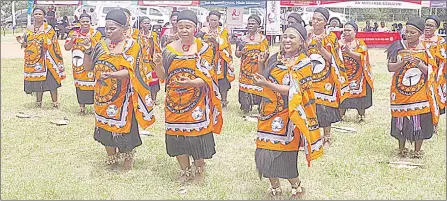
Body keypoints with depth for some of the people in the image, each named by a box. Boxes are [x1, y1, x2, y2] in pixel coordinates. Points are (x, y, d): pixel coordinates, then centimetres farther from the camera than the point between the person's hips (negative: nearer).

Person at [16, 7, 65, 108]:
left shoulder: (48, 28, -2)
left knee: (51, 80, -6)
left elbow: (53, 45, -5)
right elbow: (25, 45, 15)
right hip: (33, 60, 4)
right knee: (37, 81, 8)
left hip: (46, 59, -4)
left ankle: (55, 102, 3)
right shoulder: (29, 29, 10)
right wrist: (22, 42, -5)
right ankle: (38, 103, 20)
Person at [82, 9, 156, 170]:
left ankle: (128, 159, 19)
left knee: (123, 128, -1)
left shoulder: (131, 46, -9)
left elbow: (129, 71, -19)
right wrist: (88, 51, -9)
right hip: (103, 96, 5)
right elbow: (88, 67, 8)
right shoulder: (101, 45, 6)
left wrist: (111, 75, -35)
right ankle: (111, 158, 30)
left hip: (122, 96, -5)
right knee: (105, 127, 12)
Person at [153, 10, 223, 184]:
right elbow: (163, 76, 7)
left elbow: (205, 78, -11)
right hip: (175, 101, 3)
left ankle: (199, 170, 24)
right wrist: (158, 64, -13)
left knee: (197, 133, 0)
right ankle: (185, 170, 28)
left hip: (197, 100, -2)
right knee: (177, 135, 7)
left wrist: (191, 82, -30)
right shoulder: (169, 49, 5)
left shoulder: (204, 48, -3)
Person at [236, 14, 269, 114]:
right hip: (246, 69, 2)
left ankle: (260, 108, 6)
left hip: (258, 69, -2)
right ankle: (246, 108, 10)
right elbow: (237, 54, 7)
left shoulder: (262, 38, 2)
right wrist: (241, 52, -14)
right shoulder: (243, 39, 8)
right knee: (245, 88, 1)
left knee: (259, 88, -4)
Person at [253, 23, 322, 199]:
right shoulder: (276, 58, 9)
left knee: (282, 155, -2)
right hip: (269, 113, 6)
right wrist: (261, 65, -2)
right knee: (265, 153, 7)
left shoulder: (303, 63, -9)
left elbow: (293, 91, -18)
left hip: (286, 116, -6)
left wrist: (266, 84, -26)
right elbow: (264, 79, 16)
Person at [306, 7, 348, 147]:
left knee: (325, 108, -1)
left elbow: (332, 59, -8)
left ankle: (327, 137, 14)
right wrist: (307, 45, -11)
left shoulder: (330, 38, 1)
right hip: (308, 79, 2)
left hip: (325, 80, -2)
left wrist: (320, 47, -21)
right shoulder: (307, 37, 9)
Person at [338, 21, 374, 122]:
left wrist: (350, 52, -23)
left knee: (360, 95, 3)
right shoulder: (340, 43, 7)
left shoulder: (360, 43, 3)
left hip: (358, 76, -1)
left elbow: (362, 57, -12)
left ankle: (361, 115, 19)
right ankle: (340, 115, 11)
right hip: (343, 75, 1)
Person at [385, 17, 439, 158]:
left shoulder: (426, 49, 0)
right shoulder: (399, 47, 2)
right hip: (400, 91, 1)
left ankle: (417, 151, 17)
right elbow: (390, 67, -1)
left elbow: (429, 71, -2)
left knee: (419, 119, 0)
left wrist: (418, 63, -20)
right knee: (401, 119, 5)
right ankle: (402, 149, 24)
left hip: (419, 92, -1)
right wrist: (403, 62, -17)